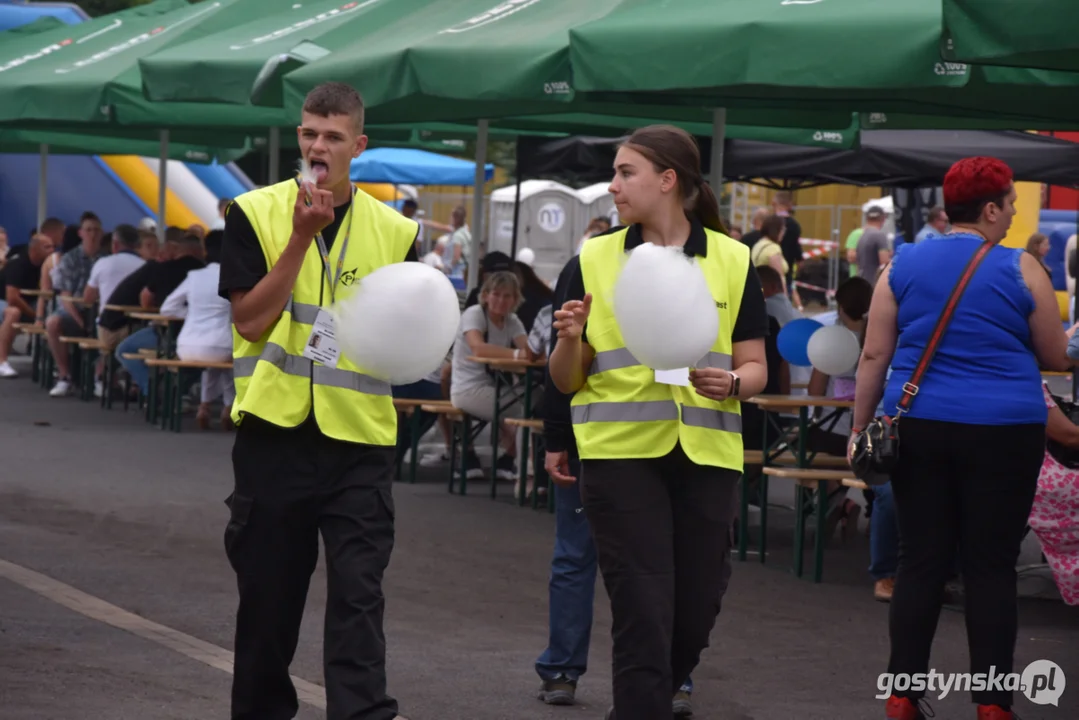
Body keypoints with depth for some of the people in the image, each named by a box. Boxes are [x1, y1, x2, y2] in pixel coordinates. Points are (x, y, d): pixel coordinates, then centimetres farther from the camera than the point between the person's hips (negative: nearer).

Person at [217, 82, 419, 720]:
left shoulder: (393, 230, 6)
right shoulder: (256, 213, 0)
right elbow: (251, 320, -10)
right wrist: (301, 237, -16)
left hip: (360, 437, 0)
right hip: (274, 431, 0)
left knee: (358, 595, -7)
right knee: (268, 591, 10)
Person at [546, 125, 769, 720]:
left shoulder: (733, 263, 5)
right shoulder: (593, 262, 4)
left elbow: (755, 369, 6)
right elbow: (566, 380, 5)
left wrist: (731, 383, -16)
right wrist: (570, 339, -15)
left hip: (705, 454, 2)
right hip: (620, 453, -1)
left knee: (695, 614, 8)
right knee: (643, 614, -8)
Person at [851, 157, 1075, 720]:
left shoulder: (903, 265, 4)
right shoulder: (1021, 270, -3)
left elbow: (874, 355, 3)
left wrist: (859, 427, 10)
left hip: (919, 427, 3)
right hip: (1003, 432, -2)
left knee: (921, 561, 8)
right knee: (991, 567, 4)